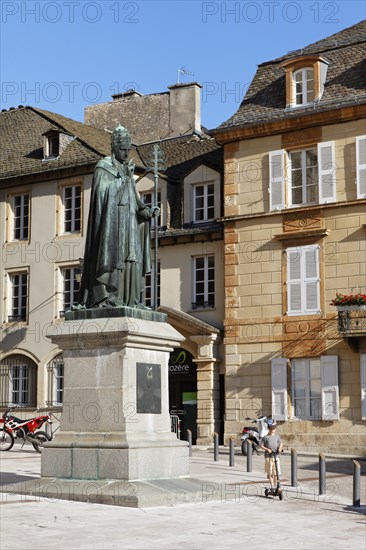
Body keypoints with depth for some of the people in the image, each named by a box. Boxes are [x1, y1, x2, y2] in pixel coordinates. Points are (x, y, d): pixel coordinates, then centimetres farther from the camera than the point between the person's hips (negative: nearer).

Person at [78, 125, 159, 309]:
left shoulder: (127, 170, 21)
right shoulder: (103, 167, 0)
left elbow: (134, 200, 16)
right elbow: (102, 192, -13)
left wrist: (148, 211, -2)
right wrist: (124, 179, -16)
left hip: (129, 222, 7)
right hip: (111, 220, -7)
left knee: (130, 257, 1)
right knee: (111, 255, -13)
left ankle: (129, 299, 0)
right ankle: (105, 297, -16)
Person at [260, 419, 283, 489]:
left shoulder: (277, 436, 8)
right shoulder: (266, 437, -1)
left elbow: (281, 443, 16)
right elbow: (261, 445, -1)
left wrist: (280, 448, -5)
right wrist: (267, 449, -17)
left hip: (276, 456, 2)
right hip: (268, 456, -2)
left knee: (276, 472, -2)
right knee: (270, 472, 2)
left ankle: (276, 485, 10)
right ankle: (272, 485, 10)